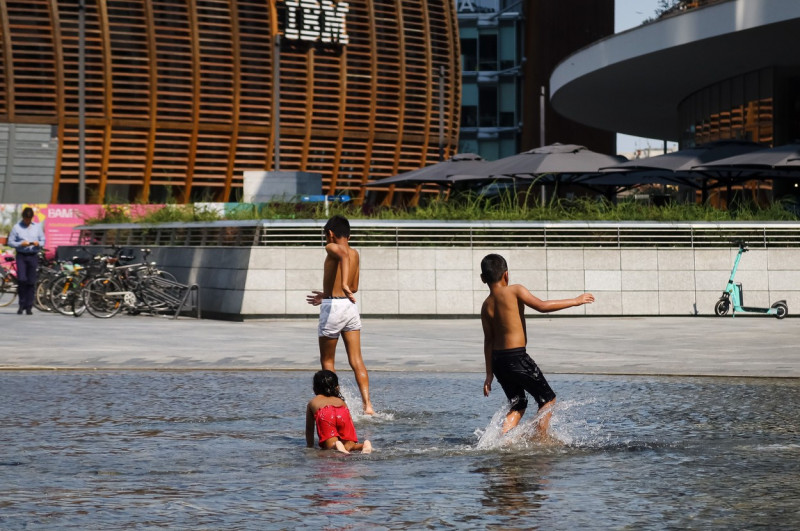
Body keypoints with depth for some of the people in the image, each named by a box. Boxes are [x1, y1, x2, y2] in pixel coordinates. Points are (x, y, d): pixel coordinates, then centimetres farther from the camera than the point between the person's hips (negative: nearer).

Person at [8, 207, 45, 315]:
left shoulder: (37, 227, 12)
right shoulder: (16, 227, 3)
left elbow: (43, 240, 15)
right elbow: (10, 242, 1)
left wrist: (38, 244, -7)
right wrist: (21, 244, -15)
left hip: (33, 256, 2)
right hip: (21, 256, -2)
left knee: (31, 282, 1)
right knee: (22, 280, -14)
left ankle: (29, 307, 8)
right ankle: (22, 304, -1)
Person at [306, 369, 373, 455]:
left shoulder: (312, 403, 39)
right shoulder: (341, 401, 42)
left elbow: (309, 428, 41)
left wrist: (310, 446, 51)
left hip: (324, 415, -2)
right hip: (343, 414, 2)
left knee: (330, 446, -6)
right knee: (349, 446, 6)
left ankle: (336, 447, -40)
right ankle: (364, 445, -25)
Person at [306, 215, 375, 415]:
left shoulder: (332, 248, -7)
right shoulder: (355, 254, 15)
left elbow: (344, 254, -32)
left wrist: (343, 284, -43)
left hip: (333, 308, -6)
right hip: (351, 305, 6)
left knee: (326, 361, 8)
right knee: (356, 361, 2)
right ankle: (367, 404, -10)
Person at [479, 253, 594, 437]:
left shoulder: (486, 306, 7)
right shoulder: (515, 291, -9)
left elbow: (488, 340, 10)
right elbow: (541, 306, -18)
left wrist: (489, 374, 14)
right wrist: (575, 301, -11)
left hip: (497, 360, 7)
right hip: (517, 357, -7)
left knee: (518, 405, 19)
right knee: (548, 400, 8)